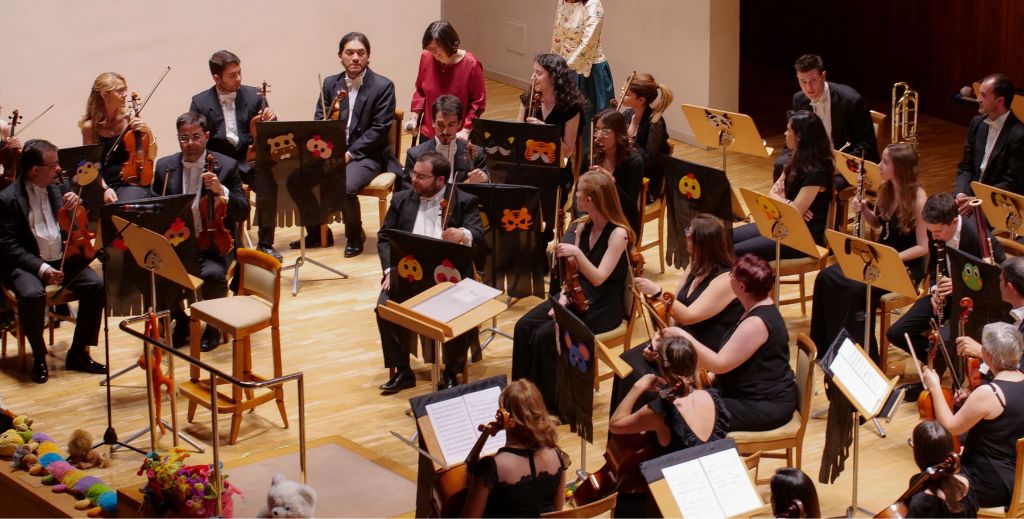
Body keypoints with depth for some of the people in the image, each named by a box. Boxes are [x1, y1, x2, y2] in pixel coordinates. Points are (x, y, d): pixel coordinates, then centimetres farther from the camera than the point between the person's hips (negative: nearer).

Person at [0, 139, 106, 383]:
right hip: (27, 264, -5)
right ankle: (39, 356, -11)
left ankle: (79, 353, -6)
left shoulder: (59, 188, 8)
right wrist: (41, 268, -24)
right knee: (32, 294, -35)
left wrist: (76, 206, -8)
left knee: (96, 285, -20)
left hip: (63, 260, 5)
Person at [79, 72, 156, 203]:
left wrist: (148, 133, -9)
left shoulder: (130, 117, 2)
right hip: (104, 184, 0)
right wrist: (105, 188, -13)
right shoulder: (90, 127, 0)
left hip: (131, 183, 0)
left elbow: (151, 156, 8)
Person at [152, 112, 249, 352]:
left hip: (213, 243, -2)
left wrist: (221, 191, -24)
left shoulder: (226, 166, -2)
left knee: (213, 274, -35)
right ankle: (179, 321, 4)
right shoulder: (165, 166, 5)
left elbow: (243, 213, -6)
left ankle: (214, 325, -2)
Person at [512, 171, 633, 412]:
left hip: (603, 308, -7)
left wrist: (576, 252, -38)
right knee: (524, 326, -12)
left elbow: (598, 278, -24)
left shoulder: (618, 234, -19)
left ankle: (548, 401, -7)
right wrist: (564, 296, -7)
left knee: (544, 336, -24)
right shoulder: (583, 225, 4)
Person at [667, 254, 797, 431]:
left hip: (767, 406, -10)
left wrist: (684, 337, -22)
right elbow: (732, 358, 18)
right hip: (753, 393, 10)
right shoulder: (759, 307, 6)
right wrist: (712, 379, 6)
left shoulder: (756, 322, -27)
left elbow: (719, 364, -27)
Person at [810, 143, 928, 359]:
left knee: (858, 289, -31)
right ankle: (824, 347, -5)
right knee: (826, 278, -14)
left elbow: (923, 247, -18)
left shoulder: (918, 199, -19)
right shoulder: (885, 188, 2)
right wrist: (863, 210, -3)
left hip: (906, 265, -7)